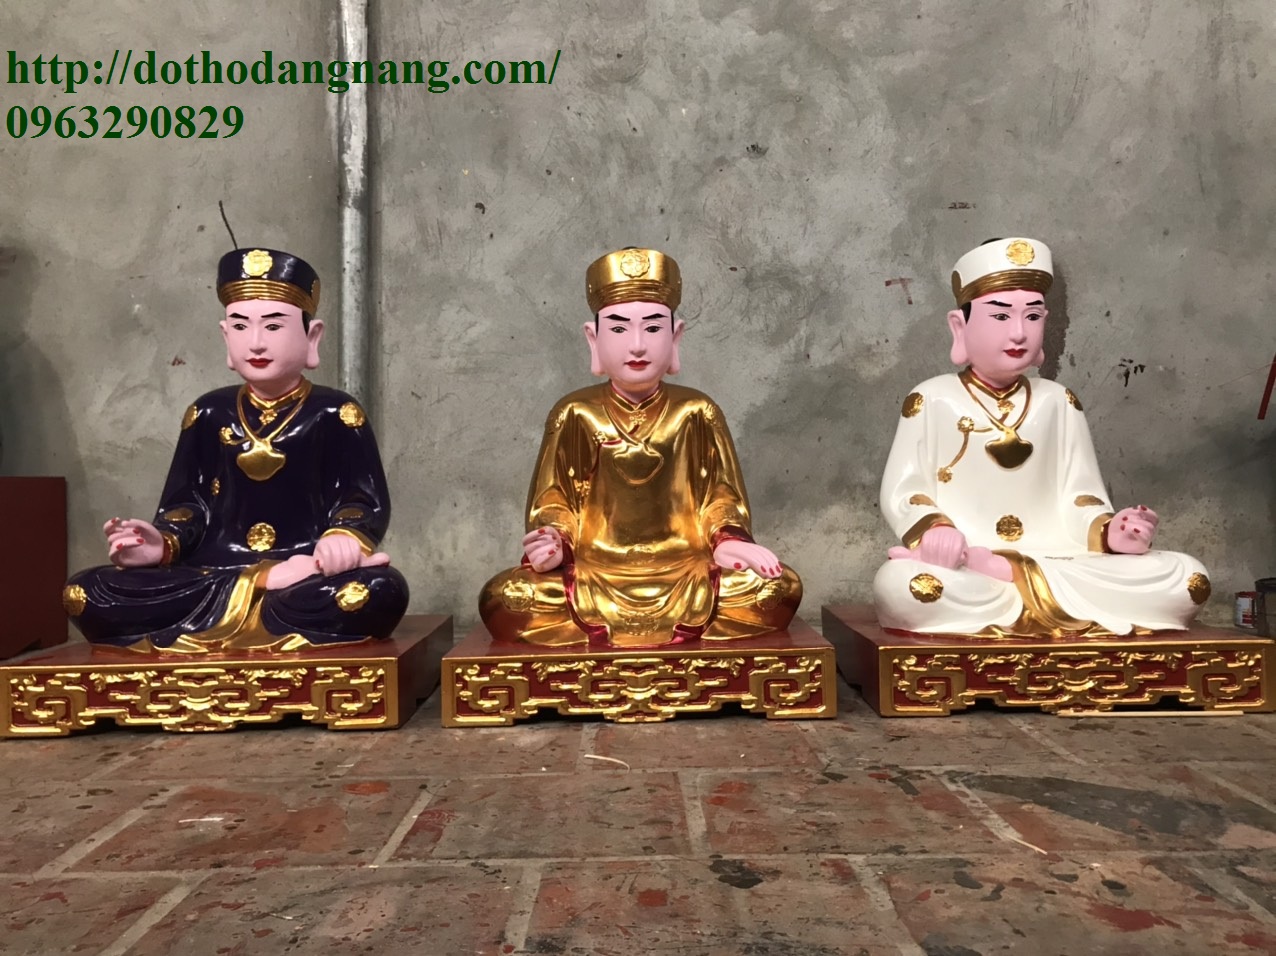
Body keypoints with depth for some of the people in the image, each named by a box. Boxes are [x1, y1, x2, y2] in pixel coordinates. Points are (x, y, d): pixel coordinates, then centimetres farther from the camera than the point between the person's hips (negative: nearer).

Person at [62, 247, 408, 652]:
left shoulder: (334, 413, 3)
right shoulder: (209, 413, 13)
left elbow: (364, 499, -2)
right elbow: (187, 501, 14)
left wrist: (344, 537, -26)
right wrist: (163, 545, -8)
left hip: (305, 568, -4)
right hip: (214, 571, 5)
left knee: (380, 592, -36)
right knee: (83, 594, -19)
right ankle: (274, 584, -21)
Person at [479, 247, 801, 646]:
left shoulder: (696, 413, 3)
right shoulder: (574, 414, 2)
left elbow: (720, 494, 6)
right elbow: (554, 498, 3)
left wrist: (729, 540, -14)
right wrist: (553, 545, -17)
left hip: (685, 574, 1)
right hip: (595, 577, 0)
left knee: (779, 589, -23)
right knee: (502, 598, -26)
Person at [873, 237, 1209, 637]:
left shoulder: (1058, 403, 15)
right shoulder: (931, 400, 5)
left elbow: (1077, 498, 10)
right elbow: (902, 491, 0)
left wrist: (1110, 532, -12)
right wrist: (931, 531, -22)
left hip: (1058, 562, 4)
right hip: (960, 565, -3)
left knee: (1186, 578, -17)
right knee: (898, 583, -39)